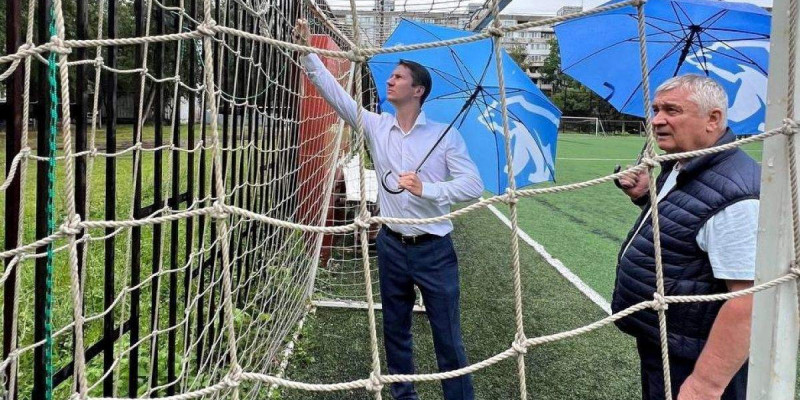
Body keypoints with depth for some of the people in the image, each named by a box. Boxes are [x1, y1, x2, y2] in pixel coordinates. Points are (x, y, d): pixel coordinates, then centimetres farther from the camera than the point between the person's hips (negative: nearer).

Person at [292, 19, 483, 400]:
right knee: (395, 330, 17)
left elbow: (473, 184, -12)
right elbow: (334, 91, -3)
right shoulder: (376, 126, 2)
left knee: (448, 336, 3)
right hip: (391, 246, 4)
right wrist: (307, 52, -10)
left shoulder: (446, 135, -6)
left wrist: (426, 189, -24)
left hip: (434, 250, -4)